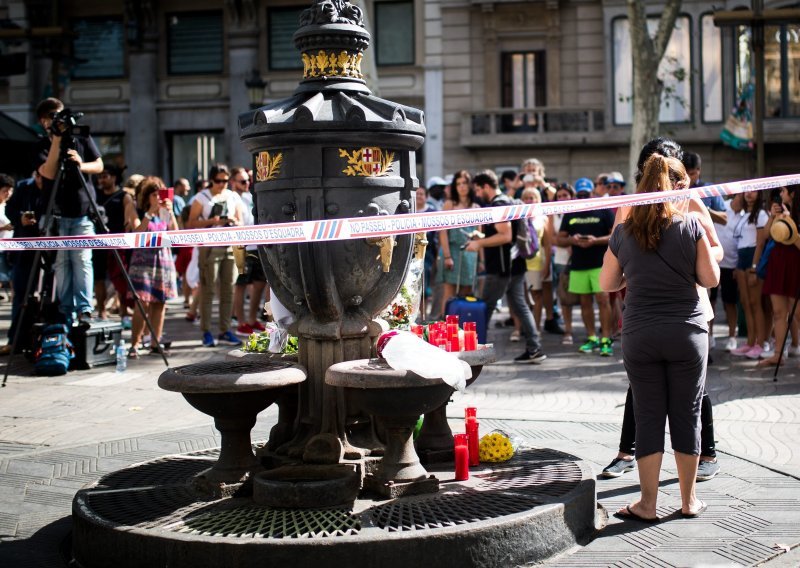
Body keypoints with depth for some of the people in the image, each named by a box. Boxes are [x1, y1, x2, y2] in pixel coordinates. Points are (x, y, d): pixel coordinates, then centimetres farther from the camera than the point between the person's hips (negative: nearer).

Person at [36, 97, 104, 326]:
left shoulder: (81, 138, 6)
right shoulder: (42, 146, 4)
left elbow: (99, 166, 9)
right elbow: (49, 172, -12)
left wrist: (82, 165, -13)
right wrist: (56, 140, -16)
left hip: (83, 212, -1)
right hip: (57, 214, 1)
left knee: (82, 260, -9)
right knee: (61, 262, 0)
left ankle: (84, 309, -10)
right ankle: (66, 312, 4)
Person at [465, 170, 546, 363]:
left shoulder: (497, 205, -15)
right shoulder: (507, 201, 16)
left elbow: (505, 236, -24)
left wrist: (479, 243, -18)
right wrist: (482, 239, 21)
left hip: (501, 268, -10)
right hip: (515, 265, 10)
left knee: (485, 308, -2)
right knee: (520, 306, 9)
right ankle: (534, 349, 8)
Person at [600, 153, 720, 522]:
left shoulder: (624, 232, 1)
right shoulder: (691, 225, -6)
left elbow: (607, 284, 8)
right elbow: (710, 279, -3)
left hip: (639, 336, 1)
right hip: (686, 332, -1)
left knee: (648, 418, 7)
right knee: (687, 415, 9)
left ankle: (648, 504, 11)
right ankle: (689, 500, 20)